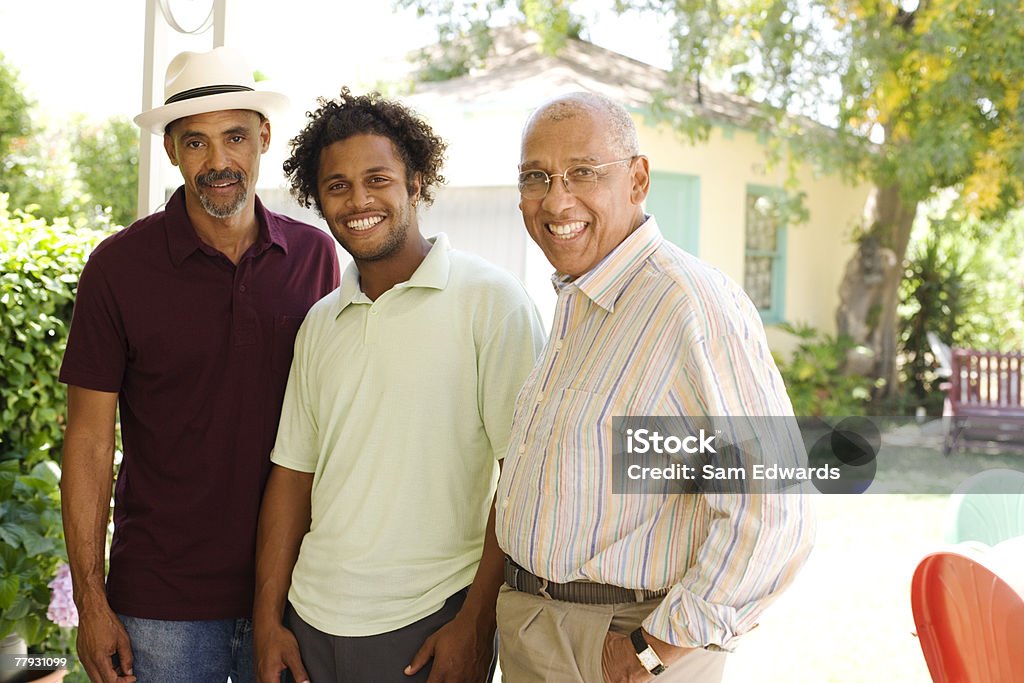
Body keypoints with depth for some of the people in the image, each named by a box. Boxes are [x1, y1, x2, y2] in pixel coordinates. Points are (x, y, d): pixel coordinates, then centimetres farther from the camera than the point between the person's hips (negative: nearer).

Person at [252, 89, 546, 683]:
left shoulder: (489, 300, -7)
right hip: (314, 620, 5)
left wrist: (476, 623, -13)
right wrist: (268, 619, 6)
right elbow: (294, 473, 11)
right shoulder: (319, 324, 10)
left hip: (431, 625, -5)